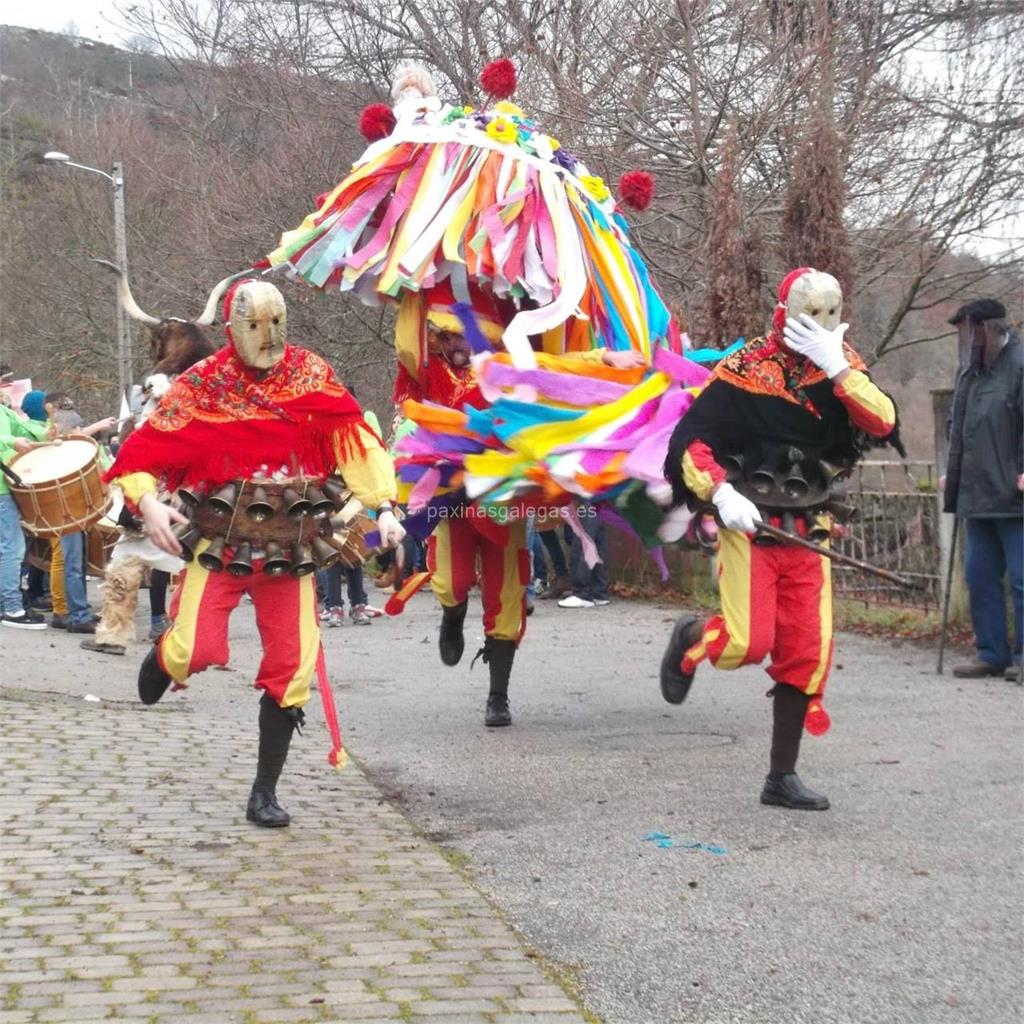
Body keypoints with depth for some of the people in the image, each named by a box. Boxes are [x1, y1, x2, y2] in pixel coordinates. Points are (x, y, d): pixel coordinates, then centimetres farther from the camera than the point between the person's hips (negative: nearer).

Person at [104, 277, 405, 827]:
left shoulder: (310, 374, 2)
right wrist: (147, 502, -24)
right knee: (196, 650, -20)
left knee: (292, 669, -1)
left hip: (290, 548, 2)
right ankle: (165, 656, 21)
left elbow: (352, 437, 0)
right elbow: (144, 450, -5)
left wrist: (384, 506, -11)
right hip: (219, 541, -2)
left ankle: (264, 793, 14)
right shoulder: (202, 385, -4)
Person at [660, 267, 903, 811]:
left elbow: (883, 424, -13)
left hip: (807, 533, 4)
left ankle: (782, 777, 15)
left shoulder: (842, 368, 4)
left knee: (806, 653, 2)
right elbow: (689, 439, -9)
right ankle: (690, 637, 20)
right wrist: (720, 493, -21)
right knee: (748, 643, -17)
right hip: (749, 523, -4)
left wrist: (836, 368, -20)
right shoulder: (744, 370, -8)